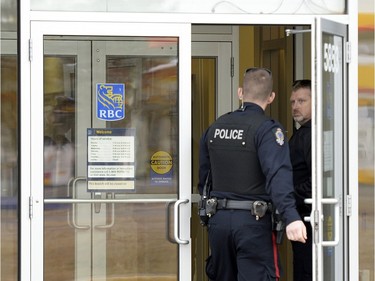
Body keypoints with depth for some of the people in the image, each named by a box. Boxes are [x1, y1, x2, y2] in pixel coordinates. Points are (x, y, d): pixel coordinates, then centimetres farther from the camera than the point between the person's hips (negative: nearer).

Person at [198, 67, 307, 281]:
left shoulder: (215, 128, 10)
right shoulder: (267, 129, -10)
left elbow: (203, 177, 17)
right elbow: (278, 174, -25)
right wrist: (291, 217, -35)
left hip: (218, 220, 6)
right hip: (253, 221, -6)